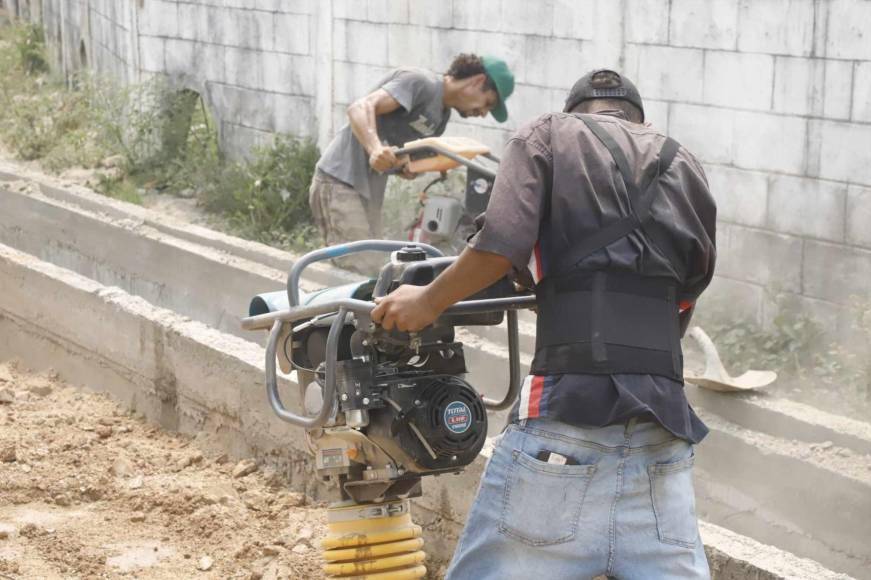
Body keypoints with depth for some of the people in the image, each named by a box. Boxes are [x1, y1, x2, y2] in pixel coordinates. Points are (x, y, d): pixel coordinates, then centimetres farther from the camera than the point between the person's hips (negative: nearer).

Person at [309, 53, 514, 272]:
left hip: (370, 193, 10)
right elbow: (360, 108, -25)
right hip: (341, 183, -10)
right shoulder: (421, 82, -11)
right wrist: (375, 148, -42)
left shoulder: (441, 115, 17)